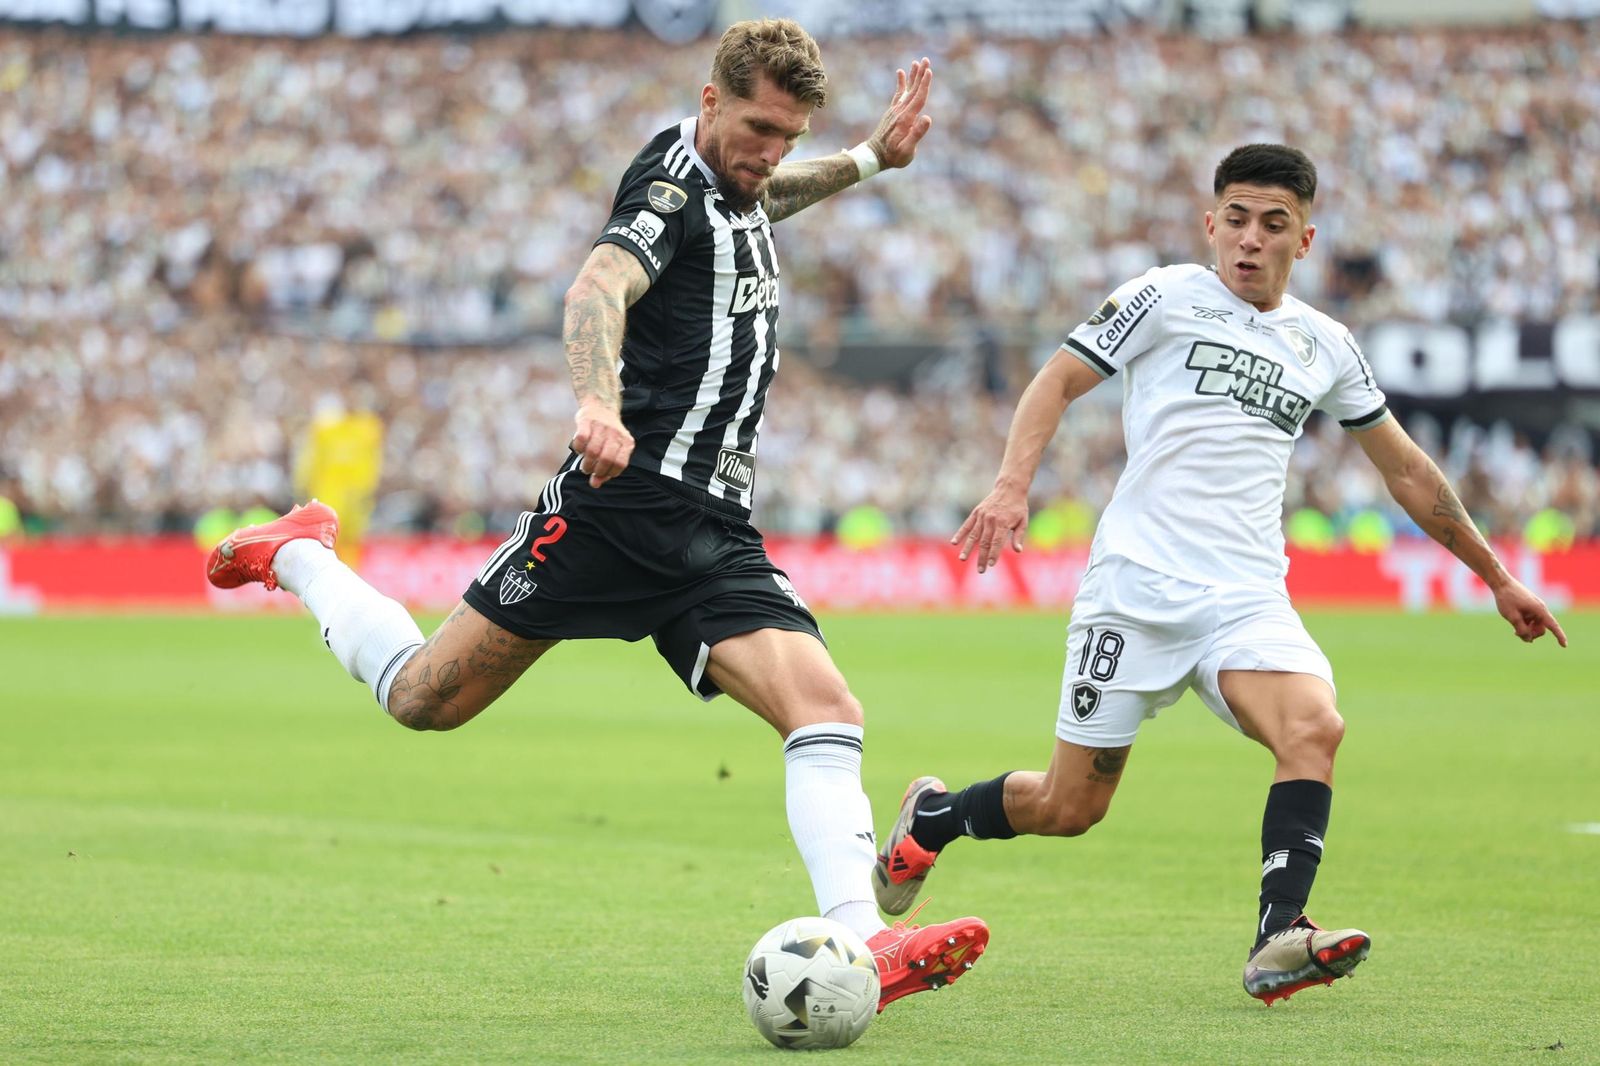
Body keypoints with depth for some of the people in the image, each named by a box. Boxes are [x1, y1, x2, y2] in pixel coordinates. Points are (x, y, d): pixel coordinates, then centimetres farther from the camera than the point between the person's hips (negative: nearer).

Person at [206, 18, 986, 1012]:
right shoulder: (672, 179, -8)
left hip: (715, 538, 7)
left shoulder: (736, 192, 18)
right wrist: (600, 402, -46)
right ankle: (298, 556, 28)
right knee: (423, 698, 1)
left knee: (828, 709, -16)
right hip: (624, 506, -7)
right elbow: (599, 288, -28)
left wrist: (871, 159, 36)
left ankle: (860, 944, -27)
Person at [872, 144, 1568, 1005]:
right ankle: (930, 818, 29)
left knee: (1314, 728, -27)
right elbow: (1058, 381, 5)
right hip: (1136, 585, -3)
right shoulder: (1168, 297, 3)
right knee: (1068, 807, 0)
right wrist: (1012, 486, -12)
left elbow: (1407, 471, 24)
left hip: (1248, 601, 3)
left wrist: (1497, 577, 28)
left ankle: (1278, 941, -32)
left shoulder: (1326, 346, 15)